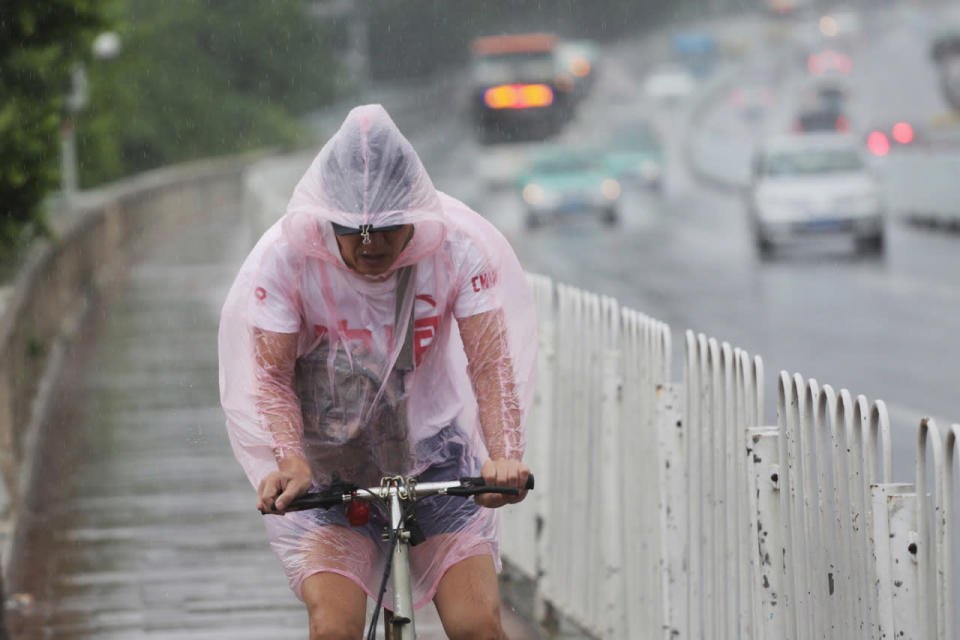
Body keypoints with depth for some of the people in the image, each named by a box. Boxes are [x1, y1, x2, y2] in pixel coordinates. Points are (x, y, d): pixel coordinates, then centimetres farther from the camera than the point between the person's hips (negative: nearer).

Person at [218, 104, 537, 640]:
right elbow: (270, 375, -20)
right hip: (325, 469, -1)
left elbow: (490, 361, -19)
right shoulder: (287, 255, -19)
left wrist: (504, 455, -37)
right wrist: (290, 462, -39)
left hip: (434, 459, 1)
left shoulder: (457, 247, -15)